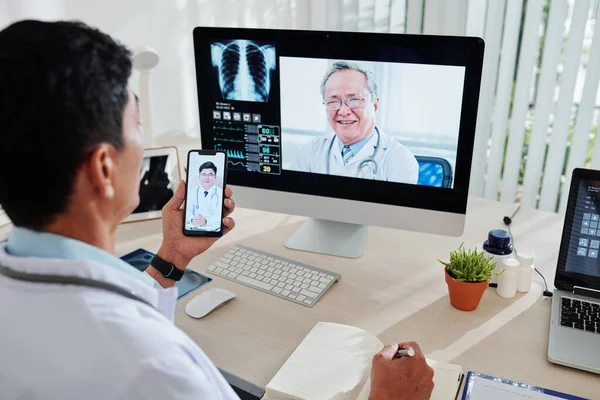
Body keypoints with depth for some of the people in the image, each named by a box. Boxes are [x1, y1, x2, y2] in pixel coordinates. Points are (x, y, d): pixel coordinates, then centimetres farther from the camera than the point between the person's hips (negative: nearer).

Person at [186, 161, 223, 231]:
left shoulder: (220, 193, 1)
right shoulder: (193, 192, 10)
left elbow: (220, 215, -8)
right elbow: (187, 211, 3)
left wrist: (206, 221, -26)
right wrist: (192, 220, -20)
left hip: (213, 230, -2)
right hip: (194, 229, 2)